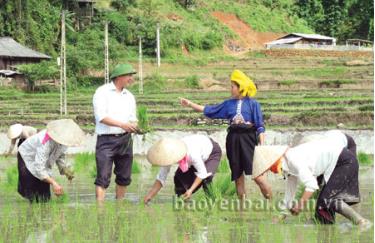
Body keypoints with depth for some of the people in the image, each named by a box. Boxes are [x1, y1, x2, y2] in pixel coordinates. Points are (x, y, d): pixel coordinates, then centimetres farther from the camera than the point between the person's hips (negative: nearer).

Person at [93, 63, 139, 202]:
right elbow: (101, 116, -15)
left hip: (125, 139, 6)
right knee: (103, 177, -11)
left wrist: (135, 126, -7)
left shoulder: (129, 96, 15)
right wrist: (121, 124, -24)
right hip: (106, 140, -6)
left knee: (124, 177, 9)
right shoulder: (102, 92, -4)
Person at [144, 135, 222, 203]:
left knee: (206, 178, -29)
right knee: (179, 177, -9)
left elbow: (202, 173, -32)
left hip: (212, 152, -6)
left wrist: (191, 190, -37)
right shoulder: (169, 154, -28)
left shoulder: (192, 154, -46)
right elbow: (161, 178, -19)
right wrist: (150, 195, -25)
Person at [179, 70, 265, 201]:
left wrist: (262, 145, -14)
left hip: (248, 138, -5)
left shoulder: (252, 104, 0)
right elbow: (209, 110, 19)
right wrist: (190, 104, 17)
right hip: (233, 139, 5)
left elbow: (260, 126, -2)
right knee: (237, 175, 5)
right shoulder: (229, 104, 13)